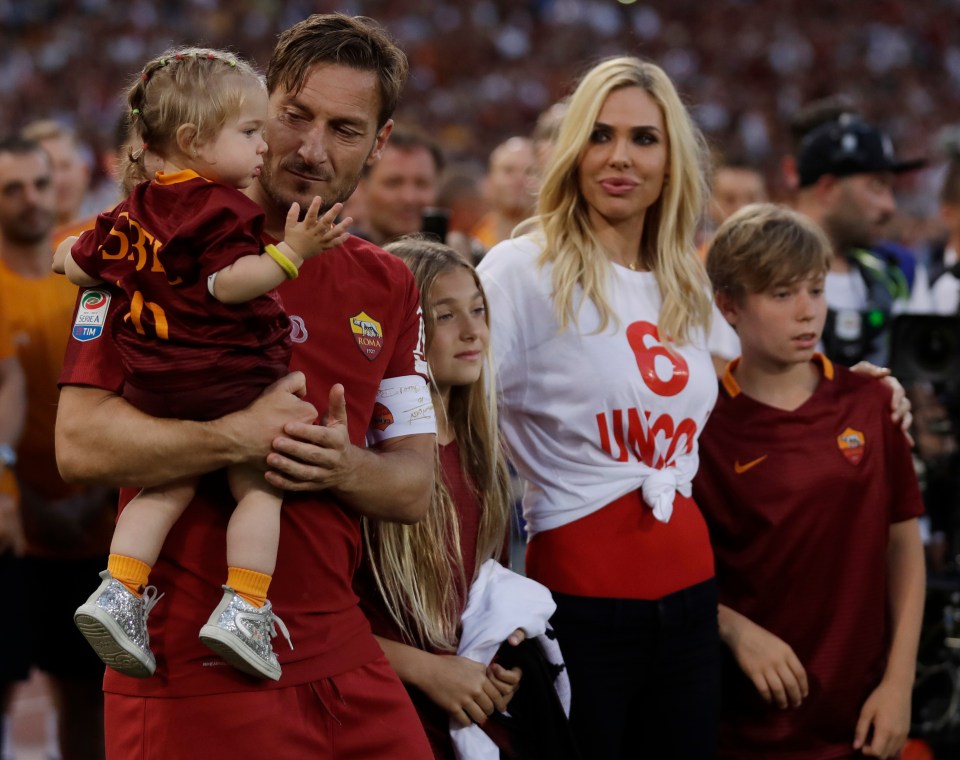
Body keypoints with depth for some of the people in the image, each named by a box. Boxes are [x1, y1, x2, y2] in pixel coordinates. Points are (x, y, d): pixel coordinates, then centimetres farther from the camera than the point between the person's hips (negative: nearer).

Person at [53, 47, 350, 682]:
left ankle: (119, 591, 4)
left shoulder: (133, 212, 11)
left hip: (155, 387, 7)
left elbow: (81, 267, 19)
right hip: (228, 378, -7)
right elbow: (228, 284, -24)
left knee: (168, 485, 16)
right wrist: (290, 253, -30)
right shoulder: (223, 209, -13)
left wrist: (70, 253, 41)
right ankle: (243, 608, -6)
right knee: (259, 486, 4)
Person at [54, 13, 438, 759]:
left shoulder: (388, 286, 14)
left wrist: (345, 466, -9)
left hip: (343, 658, 6)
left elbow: (416, 487, 13)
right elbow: (80, 443, -14)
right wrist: (240, 437, -24)